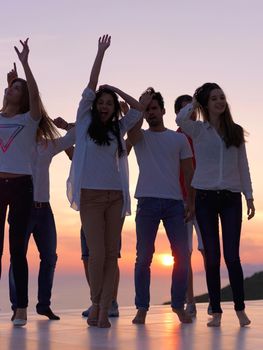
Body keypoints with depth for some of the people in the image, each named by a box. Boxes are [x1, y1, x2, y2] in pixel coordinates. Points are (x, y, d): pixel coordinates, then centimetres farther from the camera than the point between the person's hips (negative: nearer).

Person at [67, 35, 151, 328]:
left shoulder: (117, 129, 15)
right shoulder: (84, 123, 7)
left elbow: (138, 108, 17)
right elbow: (90, 88, 2)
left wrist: (116, 89, 15)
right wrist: (101, 52, 2)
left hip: (115, 196, 3)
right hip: (90, 194, -3)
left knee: (111, 255, -2)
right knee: (97, 254, -9)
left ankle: (103, 311, 1)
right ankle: (95, 305, 10)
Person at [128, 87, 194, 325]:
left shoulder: (179, 139, 13)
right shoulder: (140, 137, 12)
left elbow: (188, 172, 10)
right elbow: (133, 126, -13)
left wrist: (191, 202, 3)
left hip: (175, 202, 1)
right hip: (148, 202, -1)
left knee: (182, 255, -2)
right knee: (144, 257, -2)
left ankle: (179, 306, 9)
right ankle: (142, 308, 4)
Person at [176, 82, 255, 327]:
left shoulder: (236, 132, 10)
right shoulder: (198, 130, 4)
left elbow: (243, 167, 11)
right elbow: (180, 119, -18)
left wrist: (249, 196, 5)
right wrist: (195, 102, -2)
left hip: (231, 198, 1)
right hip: (205, 197, -1)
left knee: (232, 256, -4)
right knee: (212, 257, 2)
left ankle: (240, 308, 8)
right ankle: (216, 311, 9)